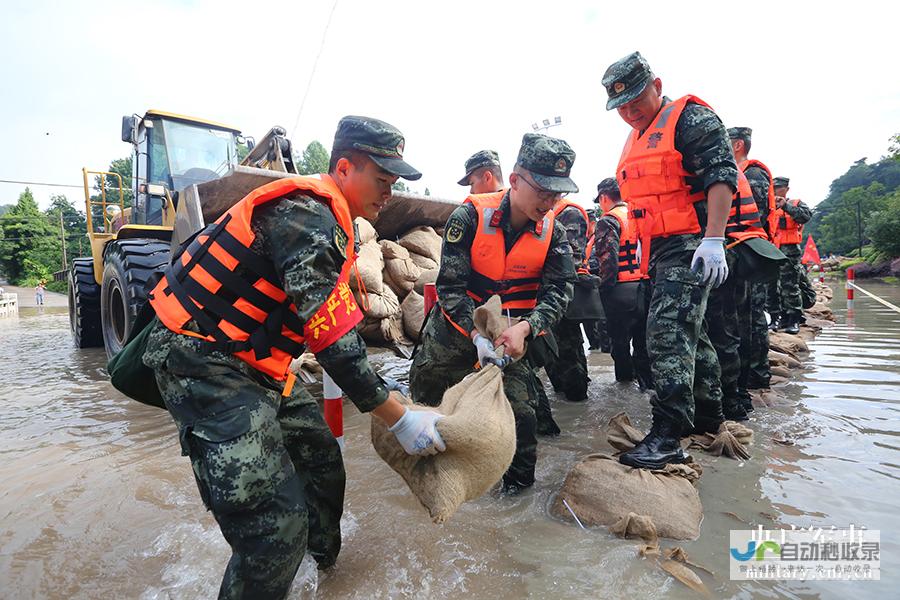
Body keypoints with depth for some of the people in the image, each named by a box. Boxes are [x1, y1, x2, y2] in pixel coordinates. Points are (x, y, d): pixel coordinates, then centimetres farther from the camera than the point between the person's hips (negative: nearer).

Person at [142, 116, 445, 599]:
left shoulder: (325, 218, 11)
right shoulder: (306, 214, -21)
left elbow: (330, 322, 14)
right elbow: (332, 339, -26)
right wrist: (401, 420, -19)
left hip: (253, 361, 10)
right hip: (204, 365, -10)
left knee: (322, 461, 19)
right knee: (275, 522, -15)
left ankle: (323, 559, 45)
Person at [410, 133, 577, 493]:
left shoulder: (552, 231, -12)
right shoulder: (471, 216, -21)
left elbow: (559, 291, -15)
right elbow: (451, 284, -22)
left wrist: (524, 327, -33)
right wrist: (476, 336, -32)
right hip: (458, 322, -1)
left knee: (518, 405, -3)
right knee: (425, 389, 14)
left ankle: (519, 477, 25)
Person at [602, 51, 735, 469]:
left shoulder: (691, 118, -5)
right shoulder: (636, 139, 22)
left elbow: (721, 176, -15)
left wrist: (713, 239, -24)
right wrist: (643, 244, 26)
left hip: (690, 246, -9)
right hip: (660, 250, 10)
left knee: (669, 332, -18)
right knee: (689, 333, 15)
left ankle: (666, 437, -15)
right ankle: (709, 418, 30)